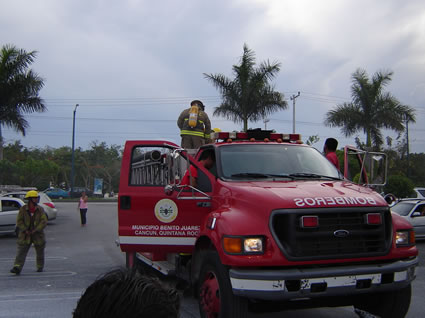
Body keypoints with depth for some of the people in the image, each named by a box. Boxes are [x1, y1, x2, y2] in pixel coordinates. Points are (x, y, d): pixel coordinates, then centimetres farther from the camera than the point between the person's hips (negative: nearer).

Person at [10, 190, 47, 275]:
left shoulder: (40, 209, -1)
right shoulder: (23, 209, -3)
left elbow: (44, 221, -8)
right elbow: (19, 221, -5)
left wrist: (35, 230, -16)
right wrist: (25, 230, -16)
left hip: (38, 235, 1)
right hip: (25, 236, -1)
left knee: (40, 252, 12)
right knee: (21, 252, -10)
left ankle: (40, 267, 29)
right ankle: (17, 268, -16)